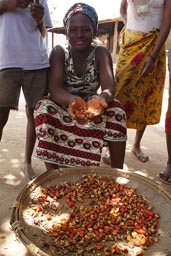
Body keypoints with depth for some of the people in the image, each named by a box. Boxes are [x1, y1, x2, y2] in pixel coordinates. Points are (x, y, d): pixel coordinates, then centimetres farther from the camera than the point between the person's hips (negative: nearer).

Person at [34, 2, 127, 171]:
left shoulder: (101, 53, -9)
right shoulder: (59, 52, -10)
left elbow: (109, 87, -25)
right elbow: (54, 89, -24)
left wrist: (100, 100, -50)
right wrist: (73, 100, -47)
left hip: (93, 107, 1)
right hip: (63, 107, 0)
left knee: (115, 110, -27)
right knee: (44, 107, -30)